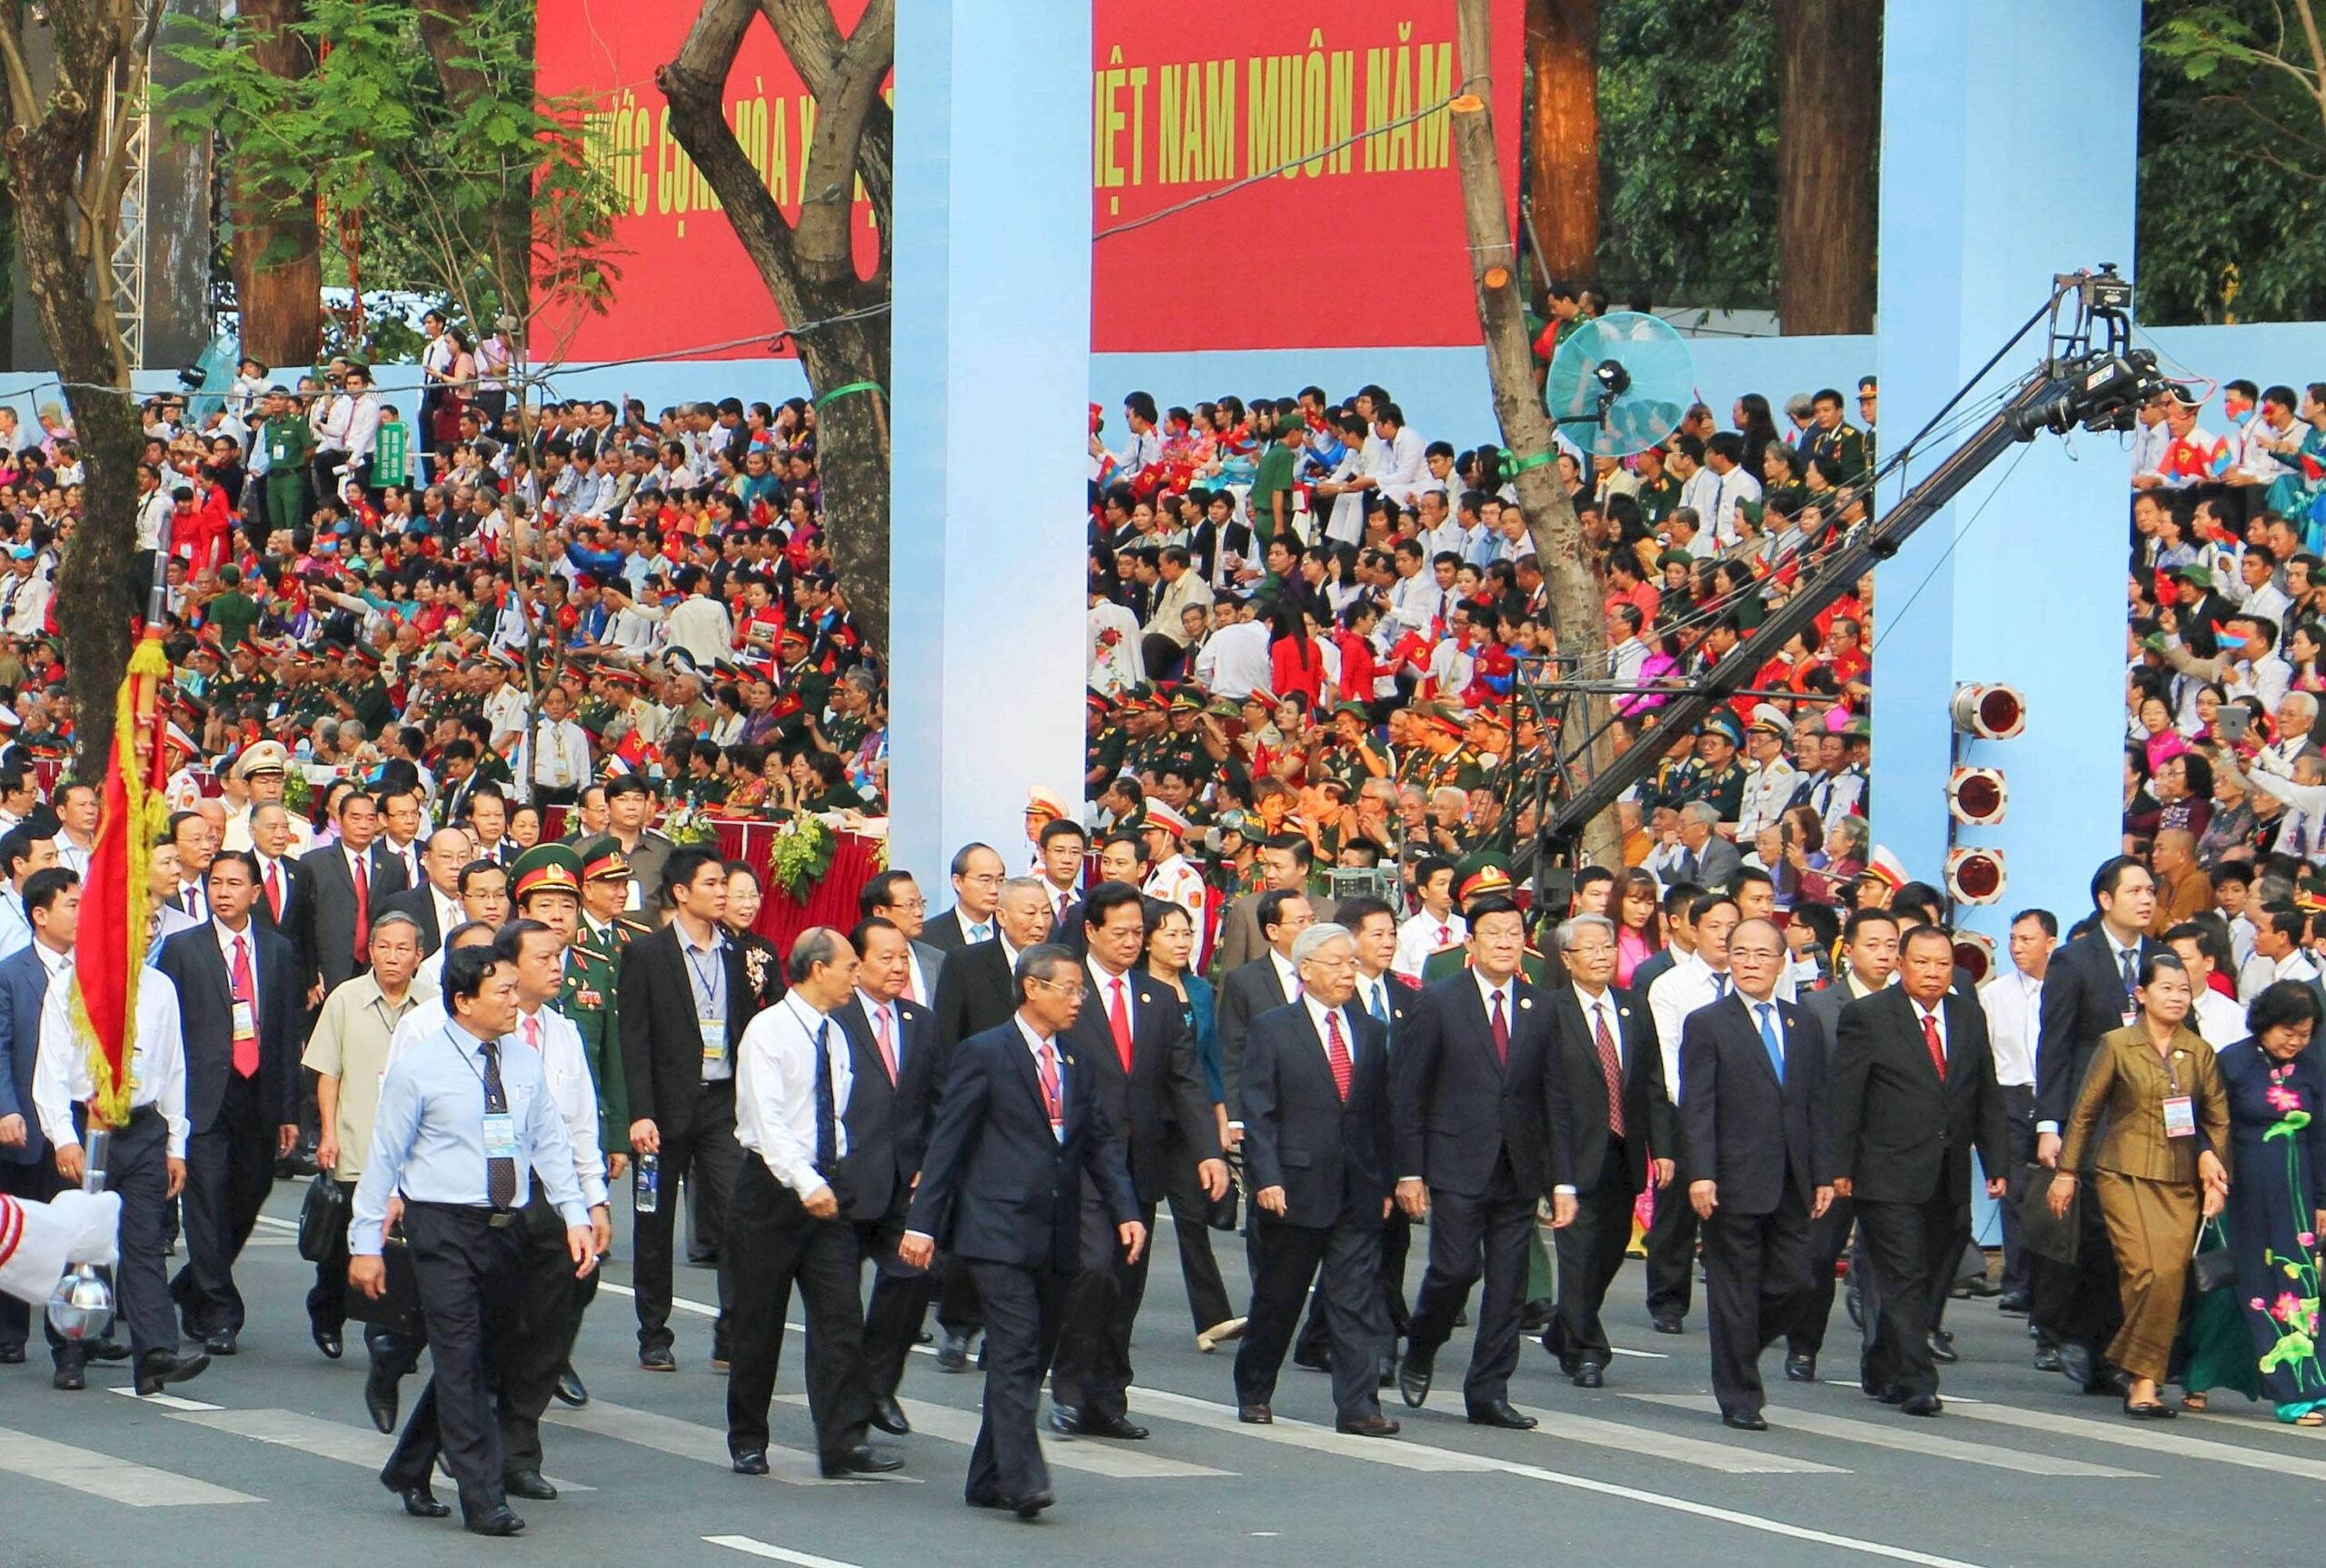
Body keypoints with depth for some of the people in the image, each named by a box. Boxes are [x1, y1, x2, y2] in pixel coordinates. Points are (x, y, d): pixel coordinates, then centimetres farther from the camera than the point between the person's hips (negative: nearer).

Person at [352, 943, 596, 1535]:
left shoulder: (525, 1065, 9)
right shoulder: (418, 1068, -5)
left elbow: (550, 1144, 10)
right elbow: (384, 1155, -2)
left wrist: (575, 1215, -2)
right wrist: (366, 1242, -3)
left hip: (506, 1229, 5)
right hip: (443, 1227, -5)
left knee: (487, 1358, 12)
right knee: (461, 1361, -7)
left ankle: (409, 1470, 29)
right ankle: (483, 1500, -5)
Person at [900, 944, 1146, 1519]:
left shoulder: (1075, 1064, 17)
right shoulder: (984, 1055, -3)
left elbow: (1101, 1142, 16)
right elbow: (946, 1142, -5)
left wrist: (1126, 1211, 2)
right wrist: (921, 1223, -10)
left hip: (1056, 1236, 7)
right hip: (999, 1229, -7)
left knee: (1032, 1358, 8)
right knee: (1015, 1352, -14)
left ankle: (988, 1480, 16)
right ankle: (1022, 1479, -19)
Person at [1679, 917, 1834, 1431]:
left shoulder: (1804, 1026, 14)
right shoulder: (1706, 1025, -1)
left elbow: (1817, 1105, 14)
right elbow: (1696, 1108, -7)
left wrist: (1824, 1175, 8)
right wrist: (1700, 1174, -16)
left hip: (1791, 1185, 4)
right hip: (1734, 1182, -4)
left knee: (1793, 1283, 1)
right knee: (1735, 1290, 0)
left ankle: (1738, 1352, 26)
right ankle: (1739, 1398, 8)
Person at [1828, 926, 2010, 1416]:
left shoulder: (1970, 1018, 12)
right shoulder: (1867, 1017, -3)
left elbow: (1987, 1099, 16)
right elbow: (1843, 1098, -5)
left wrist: (1995, 1164, 10)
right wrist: (1840, 1168, -10)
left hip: (1949, 1181, 5)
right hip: (1889, 1176, -5)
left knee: (1930, 1282, 8)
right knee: (1904, 1279, -9)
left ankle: (1880, 1371, 22)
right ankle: (1915, 1384, -9)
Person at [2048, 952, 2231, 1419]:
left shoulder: (2199, 1052, 10)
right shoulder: (2116, 1045, 1)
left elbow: (2218, 1119, 14)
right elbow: (2084, 1112, 5)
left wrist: (2215, 1173, 5)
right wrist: (2067, 1172, 5)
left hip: (2181, 1182, 3)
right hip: (2125, 1175, -3)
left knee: (2172, 1276, -6)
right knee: (2150, 1273, -15)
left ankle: (2141, 1376, 5)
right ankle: (2144, 1379, -6)